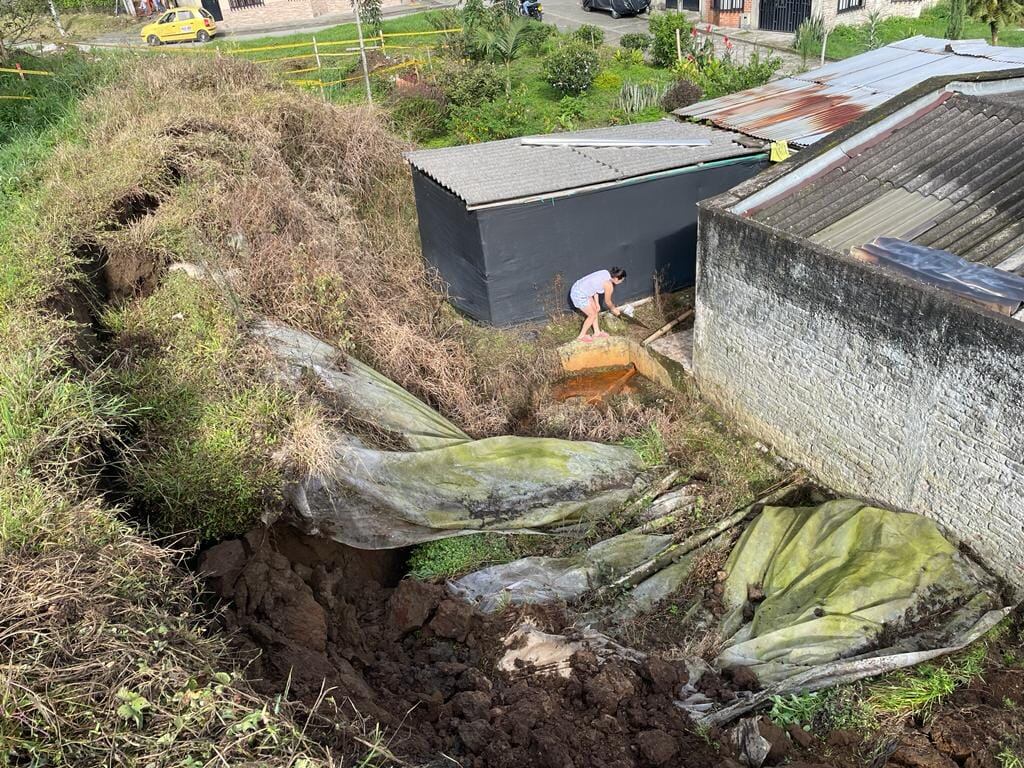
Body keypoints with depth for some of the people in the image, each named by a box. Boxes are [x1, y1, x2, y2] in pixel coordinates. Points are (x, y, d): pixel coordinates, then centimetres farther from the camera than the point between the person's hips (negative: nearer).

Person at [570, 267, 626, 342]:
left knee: (595, 310, 19)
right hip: (579, 295, -9)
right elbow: (607, 301, -2)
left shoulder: (605, 273, 4)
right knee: (592, 315, 6)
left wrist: (597, 304, 18)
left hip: (577, 287, 9)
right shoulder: (609, 285, -19)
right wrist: (613, 309, 18)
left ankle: (597, 333, 34)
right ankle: (581, 336, 21)